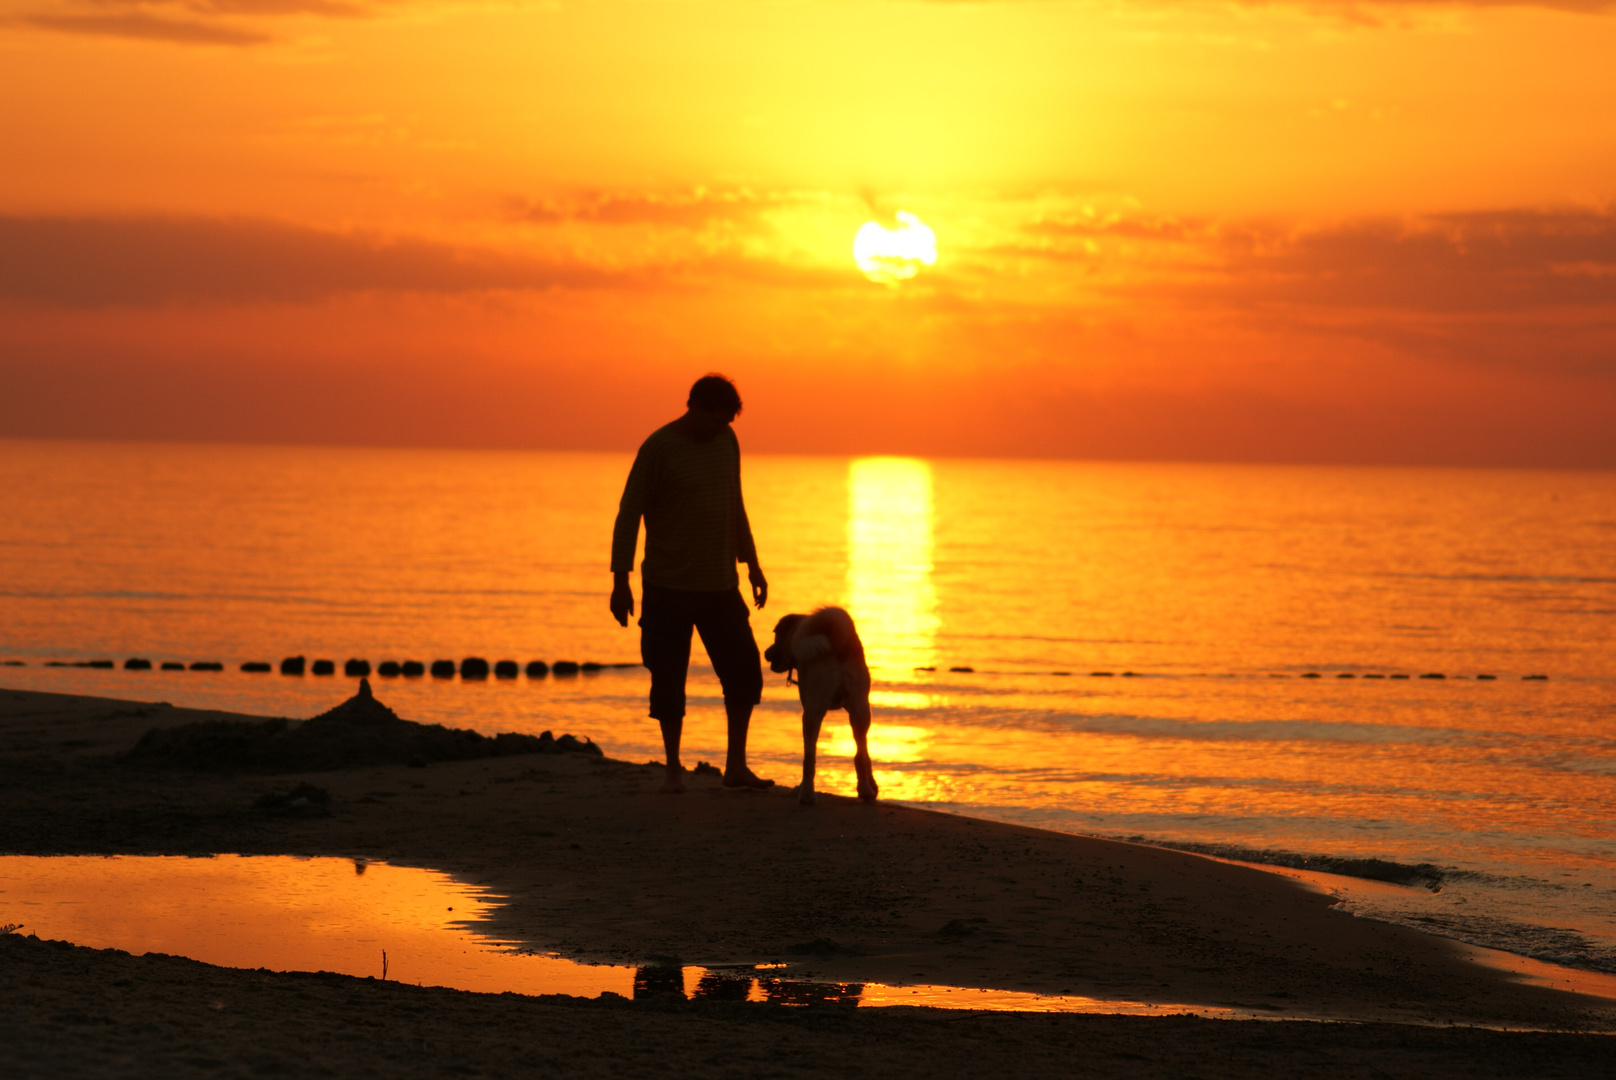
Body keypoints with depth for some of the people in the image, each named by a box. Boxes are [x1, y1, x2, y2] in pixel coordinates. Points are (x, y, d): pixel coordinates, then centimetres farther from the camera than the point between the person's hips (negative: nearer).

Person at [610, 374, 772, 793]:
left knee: (744, 671, 1)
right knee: (669, 677, -2)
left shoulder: (726, 442, 8)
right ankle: (673, 769, 9)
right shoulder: (658, 448, -10)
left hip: (720, 585, 5)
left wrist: (752, 564, 20)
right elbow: (628, 514, -9)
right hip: (668, 586, -5)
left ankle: (736, 766, 10)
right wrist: (620, 581, -12)